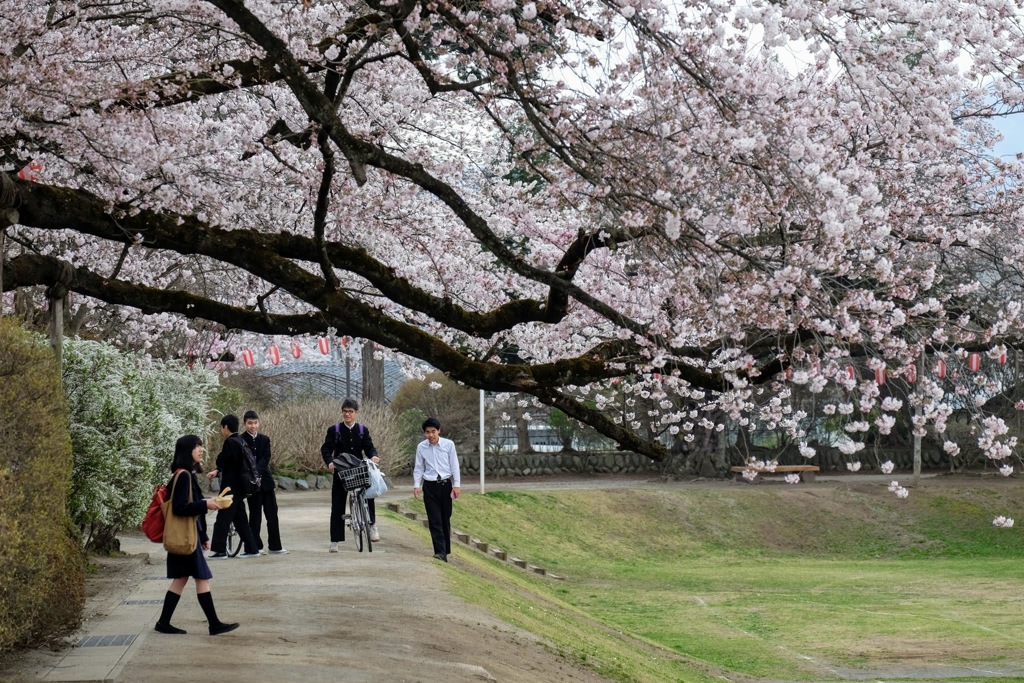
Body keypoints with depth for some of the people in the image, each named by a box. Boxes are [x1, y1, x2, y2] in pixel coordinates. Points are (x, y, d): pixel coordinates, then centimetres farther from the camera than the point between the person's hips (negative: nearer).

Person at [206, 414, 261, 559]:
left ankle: (220, 550, -2)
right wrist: (217, 471, 15)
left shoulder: (230, 442, -17)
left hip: (230, 487, -9)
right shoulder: (239, 441, 12)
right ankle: (251, 549, 12)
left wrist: (220, 453, 2)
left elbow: (221, 462, -16)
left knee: (223, 518, -4)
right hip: (238, 486, 9)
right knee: (240, 518, 12)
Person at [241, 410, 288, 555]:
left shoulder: (264, 439, 8)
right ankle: (256, 546, 7)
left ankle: (275, 546, 8)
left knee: (272, 514, 4)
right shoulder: (241, 441, -3)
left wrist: (257, 473, -20)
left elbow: (265, 459, -4)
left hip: (265, 480, 4)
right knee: (255, 515, 0)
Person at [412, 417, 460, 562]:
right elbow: (418, 468, 7)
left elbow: (454, 465, 0)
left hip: (445, 485, 0)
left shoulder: (448, 444, -4)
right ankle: (440, 552, -10)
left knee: (445, 519, 8)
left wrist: (456, 485, -4)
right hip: (430, 486, 0)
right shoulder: (421, 447, 0)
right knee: (434, 520, -6)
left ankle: (446, 550, 21)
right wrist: (416, 485, -4)